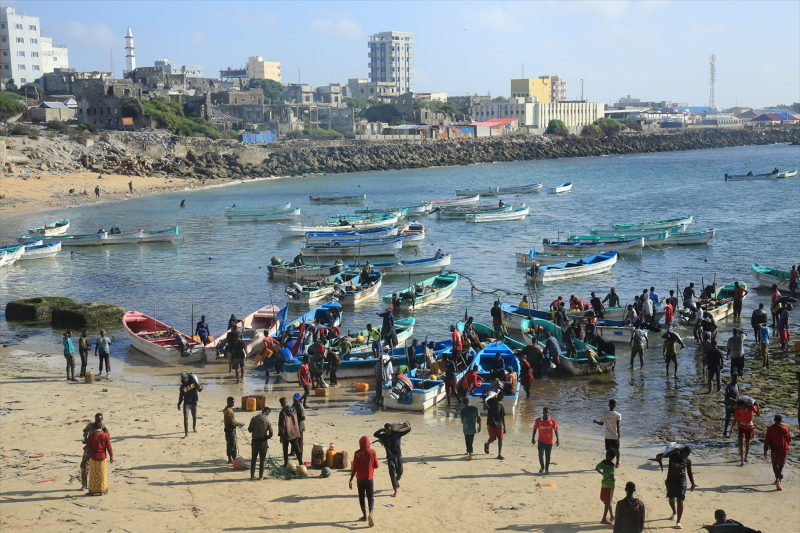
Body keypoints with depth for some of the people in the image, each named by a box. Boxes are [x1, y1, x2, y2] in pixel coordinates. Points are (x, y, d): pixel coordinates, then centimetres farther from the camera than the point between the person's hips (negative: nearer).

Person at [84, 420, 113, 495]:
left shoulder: (91, 435, -10)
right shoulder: (105, 435, -9)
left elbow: (88, 447, -3)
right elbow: (109, 447, -6)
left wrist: (84, 447, 21)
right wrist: (111, 456, 3)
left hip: (93, 458, 0)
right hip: (102, 457, 0)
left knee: (93, 474, 10)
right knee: (102, 474, 11)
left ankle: (93, 490, 15)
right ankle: (102, 490, 14)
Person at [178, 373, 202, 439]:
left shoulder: (193, 382, -2)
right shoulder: (182, 386, 0)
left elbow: (199, 389, 1)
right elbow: (181, 396, 7)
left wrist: (200, 387, -23)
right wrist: (179, 404, 4)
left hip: (194, 402, 1)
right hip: (186, 403, -1)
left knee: (194, 417, 16)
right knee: (185, 417, -12)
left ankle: (194, 428, 43)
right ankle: (186, 433, -12)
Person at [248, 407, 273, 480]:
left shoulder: (254, 418, -7)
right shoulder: (268, 421, -9)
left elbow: (250, 430, -7)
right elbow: (271, 434, -10)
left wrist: (248, 427, 14)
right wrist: (266, 437, 9)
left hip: (255, 441, 1)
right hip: (263, 441, -1)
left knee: (253, 459, 15)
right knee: (262, 460, 8)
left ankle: (252, 475, 19)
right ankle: (261, 476, 9)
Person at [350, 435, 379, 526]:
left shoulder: (357, 453, -9)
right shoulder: (372, 452, -7)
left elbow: (354, 468, -9)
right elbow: (376, 465, -1)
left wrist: (351, 479, -4)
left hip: (360, 479, 0)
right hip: (369, 478, 0)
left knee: (361, 498, 15)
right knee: (371, 498, 4)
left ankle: (365, 516, 19)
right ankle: (370, 513, -19)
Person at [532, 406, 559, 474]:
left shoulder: (552, 421, -7)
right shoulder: (538, 420, -5)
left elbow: (556, 430, -1)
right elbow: (535, 429, 5)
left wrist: (557, 439, -3)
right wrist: (533, 438, 5)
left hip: (549, 442, 0)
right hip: (541, 441, 0)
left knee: (548, 456, 9)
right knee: (541, 455, -9)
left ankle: (547, 469, 22)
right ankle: (542, 468, 14)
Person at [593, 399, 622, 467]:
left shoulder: (605, 414, -6)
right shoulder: (618, 415, -9)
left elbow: (601, 423, 5)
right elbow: (618, 426, -15)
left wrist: (595, 422, 24)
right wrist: (618, 437, -15)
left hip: (608, 436, 0)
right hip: (615, 436, 0)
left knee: (608, 450, 4)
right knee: (616, 449, 19)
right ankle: (618, 462, 34)